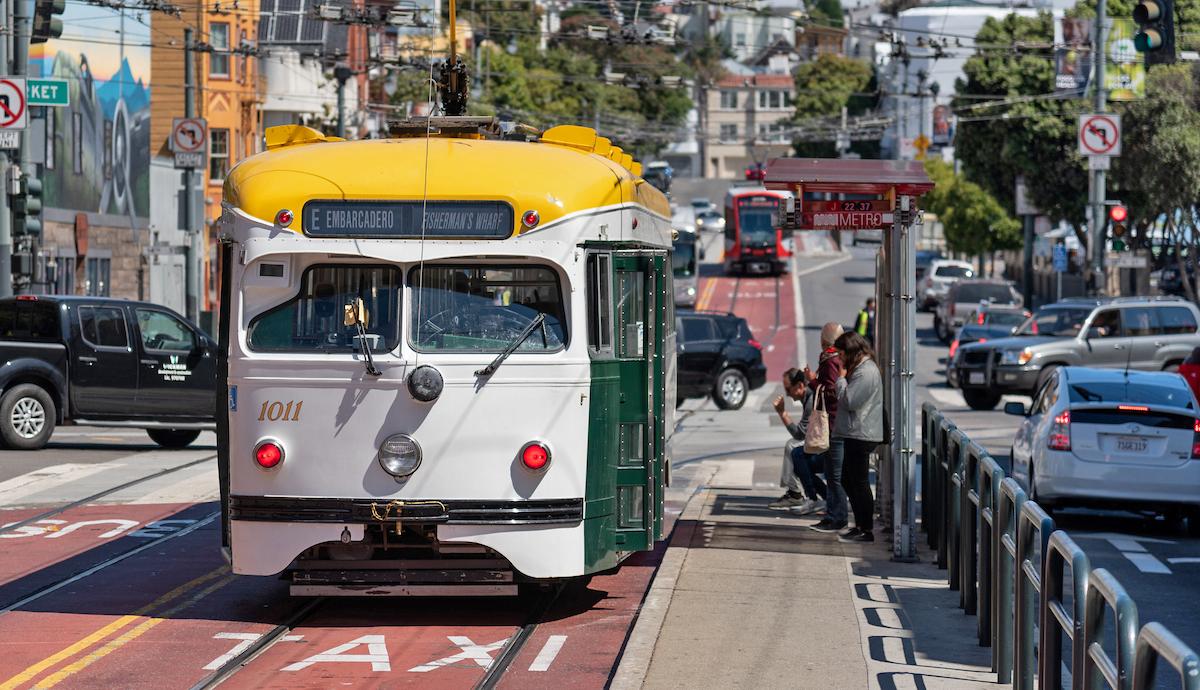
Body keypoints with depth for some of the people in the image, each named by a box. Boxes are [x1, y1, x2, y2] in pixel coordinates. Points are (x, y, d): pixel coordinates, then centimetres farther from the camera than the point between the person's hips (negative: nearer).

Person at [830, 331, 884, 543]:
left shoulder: (866, 372, -17)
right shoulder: (860, 368, 16)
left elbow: (849, 400, -22)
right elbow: (847, 400, 21)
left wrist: (841, 379, -11)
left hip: (861, 436, -11)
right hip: (854, 434, 11)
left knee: (859, 482, -6)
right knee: (848, 480, 16)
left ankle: (866, 530, -2)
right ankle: (860, 525, 22)